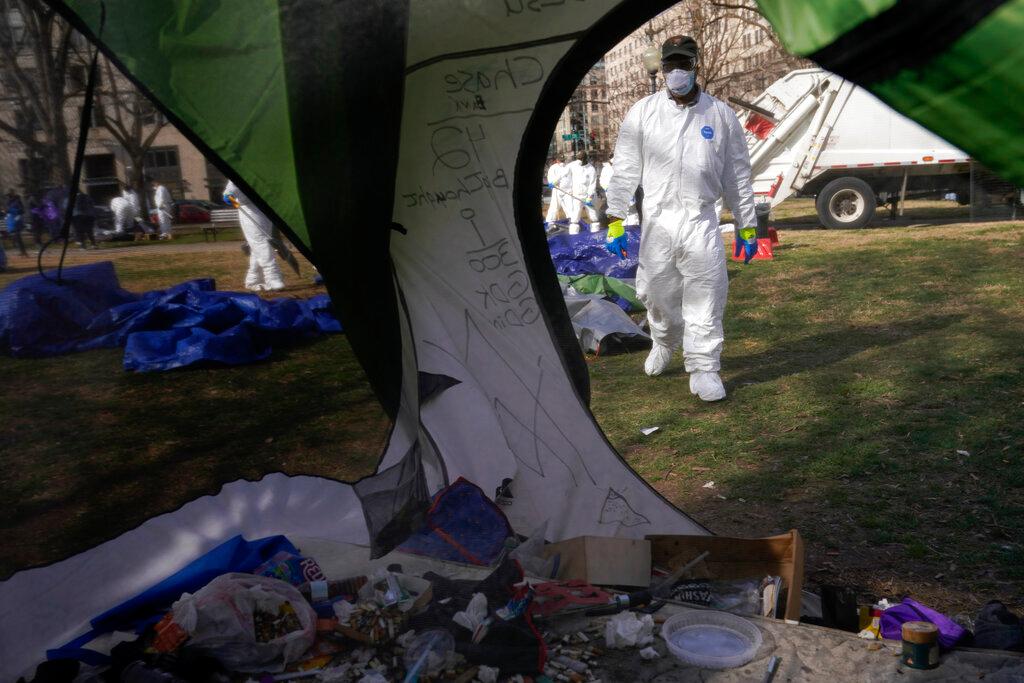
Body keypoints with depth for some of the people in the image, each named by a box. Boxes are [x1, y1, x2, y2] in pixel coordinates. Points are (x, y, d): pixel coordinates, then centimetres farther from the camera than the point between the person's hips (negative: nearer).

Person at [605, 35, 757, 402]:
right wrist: (615, 214, 2)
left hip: (700, 219, 0)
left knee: (705, 293, -6)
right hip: (657, 218, 1)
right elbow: (626, 166, 7)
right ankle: (664, 342, 39)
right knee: (657, 290, 9)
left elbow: (738, 172, 11)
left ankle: (703, 369, 3)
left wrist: (747, 223, 11)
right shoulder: (642, 112, 5)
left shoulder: (720, 114, 6)